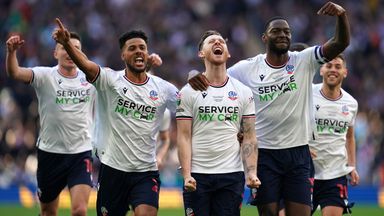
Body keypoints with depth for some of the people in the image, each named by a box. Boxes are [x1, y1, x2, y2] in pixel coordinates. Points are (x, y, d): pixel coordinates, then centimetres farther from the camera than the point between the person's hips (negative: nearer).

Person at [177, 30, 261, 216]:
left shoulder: (243, 92, 9)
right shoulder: (188, 92, 3)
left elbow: (249, 137, 6)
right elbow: (184, 137, -2)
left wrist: (251, 172, -7)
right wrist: (186, 175, -13)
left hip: (232, 174, 2)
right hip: (198, 175, -2)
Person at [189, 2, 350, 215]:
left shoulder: (304, 61, -2)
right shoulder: (247, 68, -1)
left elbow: (340, 43, -11)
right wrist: (195, 76, -18)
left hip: (298, 152, 1)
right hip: (264, 154, -1)